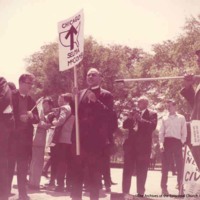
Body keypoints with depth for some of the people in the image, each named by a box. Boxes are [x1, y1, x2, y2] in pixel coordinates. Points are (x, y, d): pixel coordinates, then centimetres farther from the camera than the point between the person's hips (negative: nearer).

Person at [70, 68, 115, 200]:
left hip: (96, 139, -4)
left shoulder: (106, 95, 2)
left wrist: (95, 101, -21)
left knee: (94, 173, 1)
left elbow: (108, 114, -12)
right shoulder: (81, 93, 16)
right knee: (77, 172, 6)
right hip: (80, 138, 4)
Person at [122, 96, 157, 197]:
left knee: (141, 170, 2)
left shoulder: (152, 114, 3)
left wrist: (140, 119, -17)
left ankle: (140, 192, 9)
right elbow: (125, 125, 11)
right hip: (131, 144, 4)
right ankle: (125, 191, 7)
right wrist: (130, 118, -7)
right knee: (127, 169, 2)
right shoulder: (134, 112, 17)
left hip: (143, 146, -4)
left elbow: (153, 126, -14)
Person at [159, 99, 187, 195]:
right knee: (165, 165, 0)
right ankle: (164, 187, 5)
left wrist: (182, 142, -4)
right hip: (167, 141, 1)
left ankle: (181, 186, 8)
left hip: (177, 142, -1)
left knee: (180, 165, -1)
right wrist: (161, 143, -4)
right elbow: (161, 132, 7)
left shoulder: (181, 118, 7)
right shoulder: (164, 118, 11)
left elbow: (184, 132, 6)